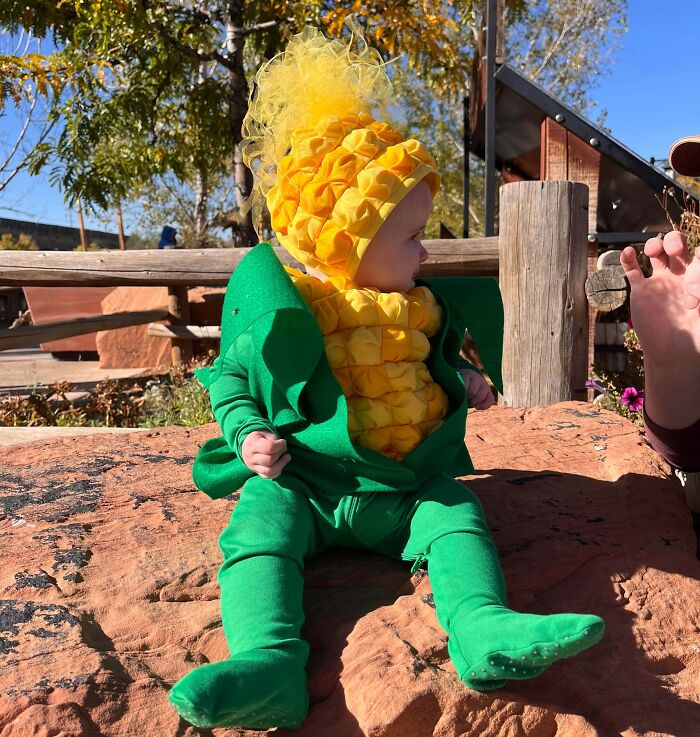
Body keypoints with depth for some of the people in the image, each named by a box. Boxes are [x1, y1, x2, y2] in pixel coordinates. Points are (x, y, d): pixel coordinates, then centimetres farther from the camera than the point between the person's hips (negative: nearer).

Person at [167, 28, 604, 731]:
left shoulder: (419, 308, 11)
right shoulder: (287, 312, -6)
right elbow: (228, 376, 2)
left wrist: (462, 377, 8)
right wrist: (248, 433, -17)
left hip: (403, 488, 4)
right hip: (301, 483, -3)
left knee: (455, 515, -20)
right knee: (259, 526, -28)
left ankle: (484, 630, -38)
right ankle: (268, 660, -44)